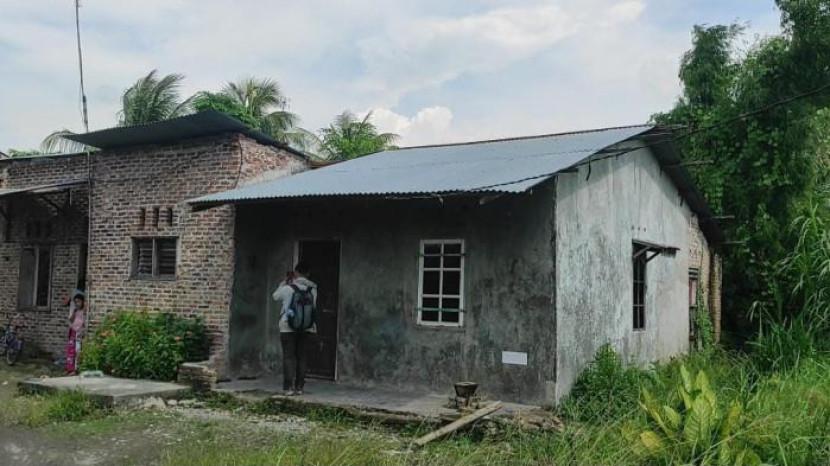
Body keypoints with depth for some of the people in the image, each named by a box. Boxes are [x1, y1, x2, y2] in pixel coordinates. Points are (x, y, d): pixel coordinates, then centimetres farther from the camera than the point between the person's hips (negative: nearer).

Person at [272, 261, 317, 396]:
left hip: (288, 327, -3)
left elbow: (275, 296, 8)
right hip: (305, 327, 3)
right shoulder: (312, 289, -3)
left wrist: (285, 281, 13)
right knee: (301, 356, 9)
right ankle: (299, 387, 11)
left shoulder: (287, 288, -9)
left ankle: (289, 387, -3)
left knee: (289, 356, 0)